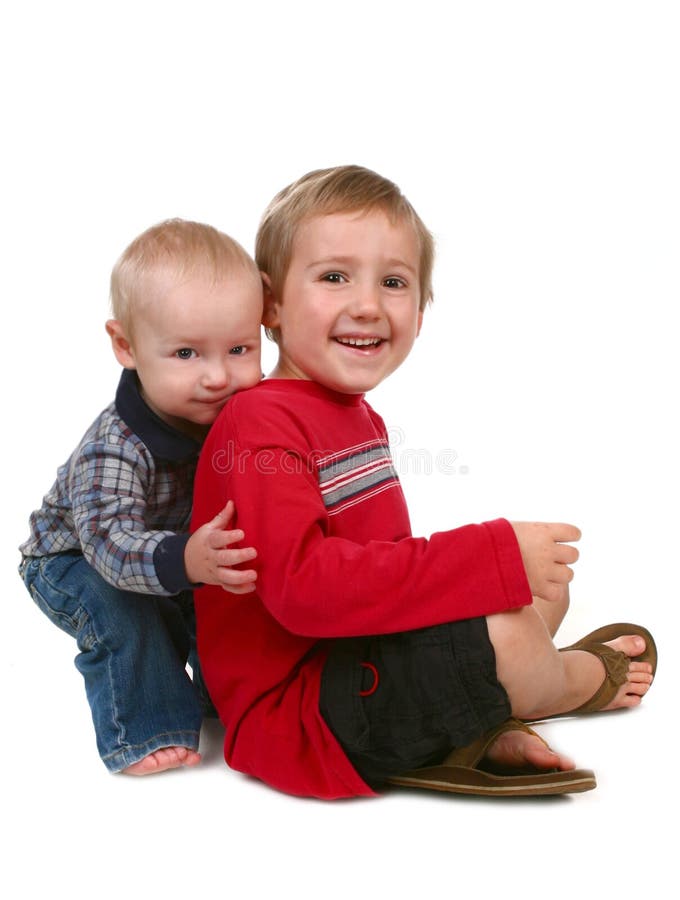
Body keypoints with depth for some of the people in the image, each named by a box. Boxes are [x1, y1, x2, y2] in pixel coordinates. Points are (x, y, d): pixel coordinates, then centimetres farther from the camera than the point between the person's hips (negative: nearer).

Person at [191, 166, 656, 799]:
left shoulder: (360, 418, 13)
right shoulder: (260, 424, -19)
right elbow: (302, 586, -32)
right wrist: (494, 557, -31)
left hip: (365, 658, 11)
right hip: (290, 717, -10)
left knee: (545, 586, 14)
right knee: (501, 632, -27)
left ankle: (452, 744, -7)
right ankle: (591, 677, 10)